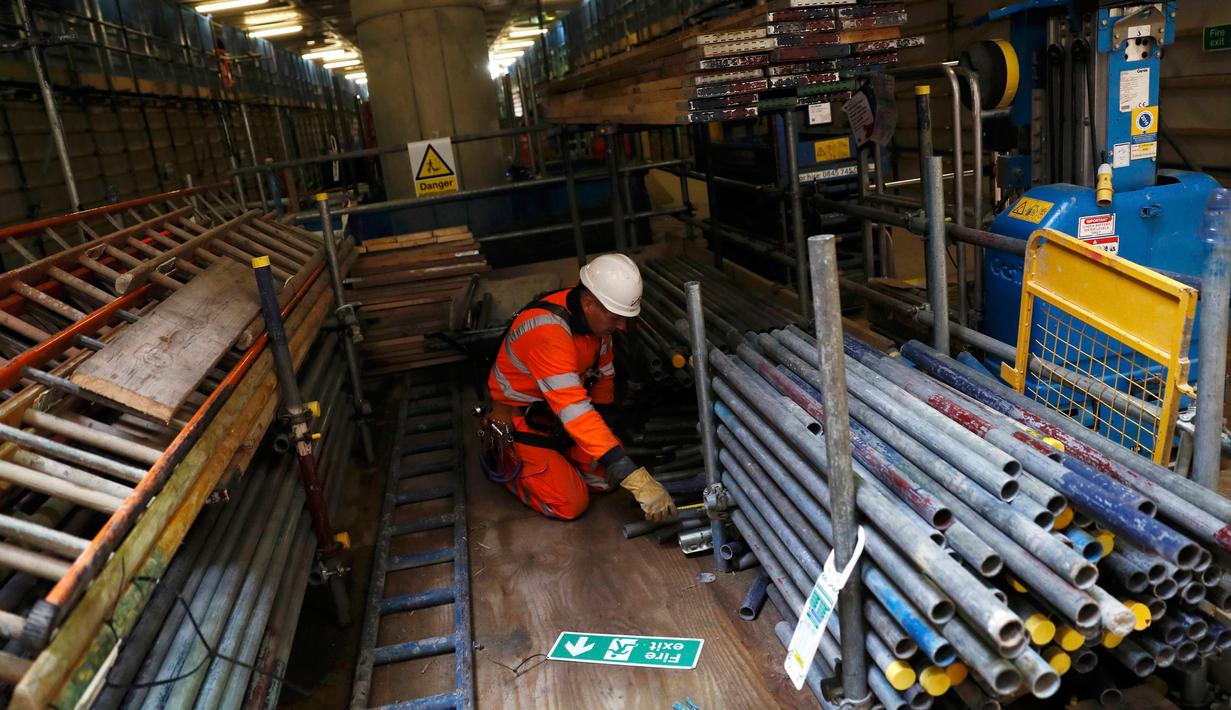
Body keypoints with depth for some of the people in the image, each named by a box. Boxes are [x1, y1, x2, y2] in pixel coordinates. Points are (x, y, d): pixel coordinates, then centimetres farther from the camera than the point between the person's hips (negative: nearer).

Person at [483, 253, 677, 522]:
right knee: (571, 504, -13)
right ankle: (503, 461, 8)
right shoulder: (548, 331, -38)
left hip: (557, 411, 7)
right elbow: (574, 410, -44)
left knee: (606, 479, -1)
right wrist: (637, 479, -47)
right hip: (519, 417, -7)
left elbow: (603, 371, 6)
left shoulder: (596, 314, -12)